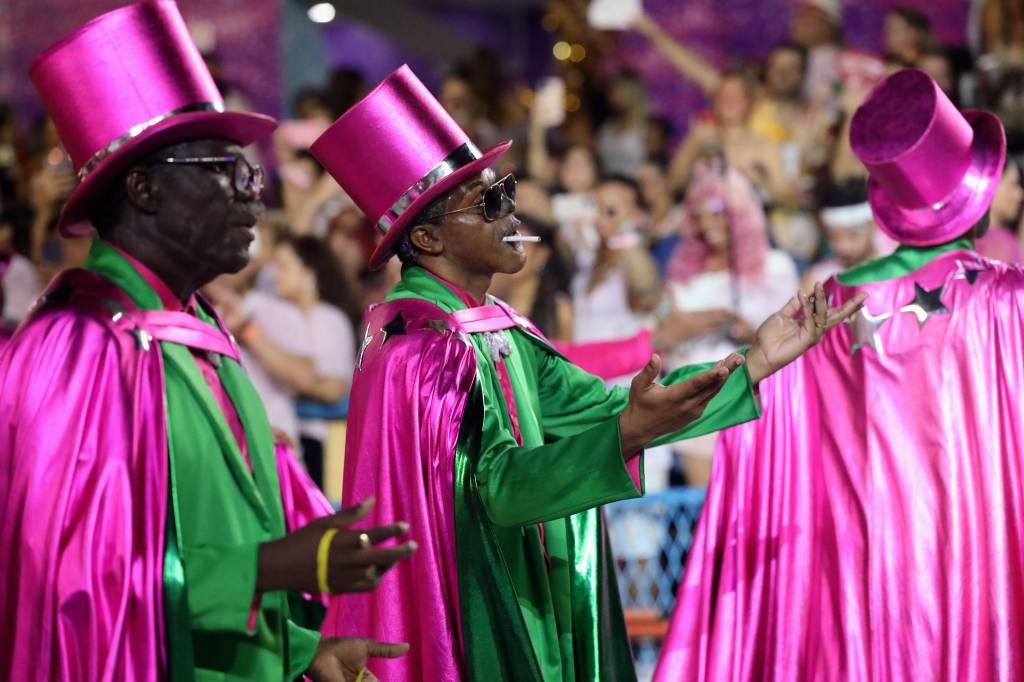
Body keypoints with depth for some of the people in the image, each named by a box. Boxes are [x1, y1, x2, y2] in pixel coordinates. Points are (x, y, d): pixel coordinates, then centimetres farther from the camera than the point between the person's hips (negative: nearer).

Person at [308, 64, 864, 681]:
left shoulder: (497, 331, 9)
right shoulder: (421, 348, -17)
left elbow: (594, 405, 9)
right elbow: (496, 481, -26)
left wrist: (754, 364, 8)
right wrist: (626, 435, -39)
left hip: (534, 622, 9)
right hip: (477, 629, -9)